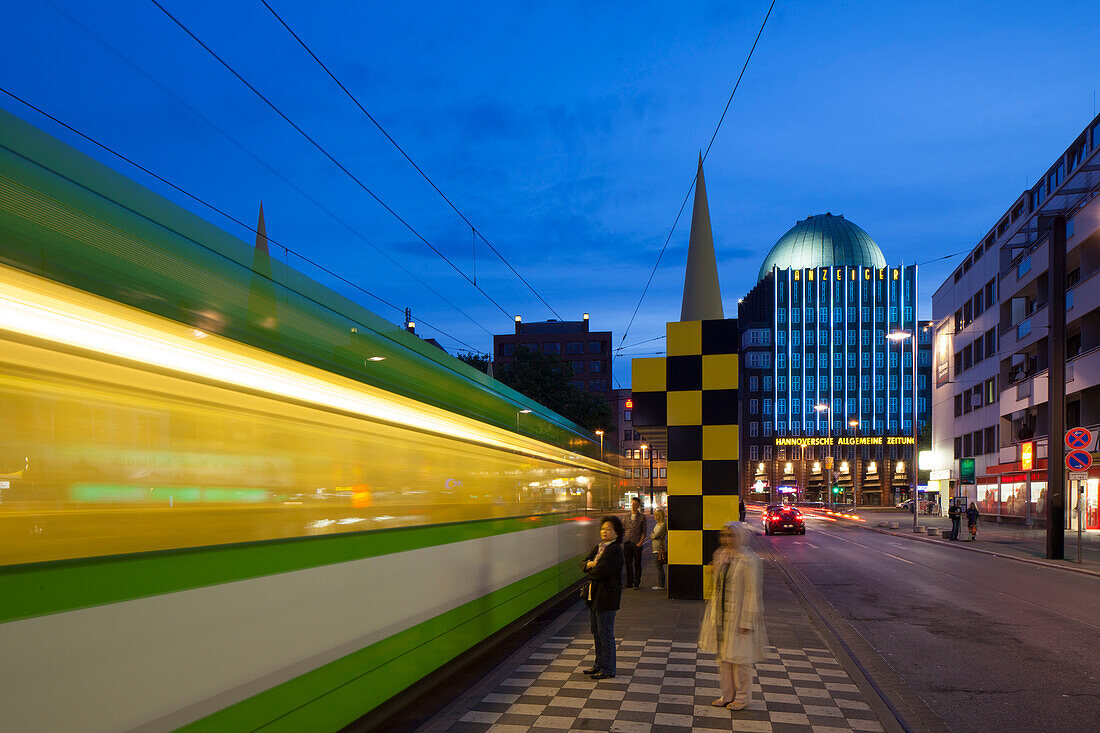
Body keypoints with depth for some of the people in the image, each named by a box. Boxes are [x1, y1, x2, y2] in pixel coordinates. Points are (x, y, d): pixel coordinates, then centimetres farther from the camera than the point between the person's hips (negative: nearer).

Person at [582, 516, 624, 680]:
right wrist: (590, 565, -11)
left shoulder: (615, 550, -15)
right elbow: (584, 564, 10)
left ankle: (608, 669, 8)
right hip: (594, 596, 9)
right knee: (596, 632, 17)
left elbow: (600, 572, -24)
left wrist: (589, 572, -4)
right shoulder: (598, 547, 13)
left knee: (605, 634, -2)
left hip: (607, 596, -9)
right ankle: (599, 664, 29)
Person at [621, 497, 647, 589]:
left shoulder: (642, 517, 1)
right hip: (627, 543, 3)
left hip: (636, 543, -3)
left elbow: (643, 532, -2)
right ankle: (629, 583, 16)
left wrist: (640, 542, -11)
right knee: (628, 563, 6)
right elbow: (622, 530, 11)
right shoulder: (626, 517, 11)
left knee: (637, 564, 2)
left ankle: (636, 583, 11)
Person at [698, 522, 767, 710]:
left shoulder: (749, 560, -15)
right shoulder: (721, 555, 8)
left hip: (739, 615, -7)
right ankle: (728, 695, 25)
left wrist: (747, 621, -17)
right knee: (723, 655, 12)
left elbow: (752, 592, -15)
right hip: (721, 615, 7)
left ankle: (743, 697, 18)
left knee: (739, 656, 2)